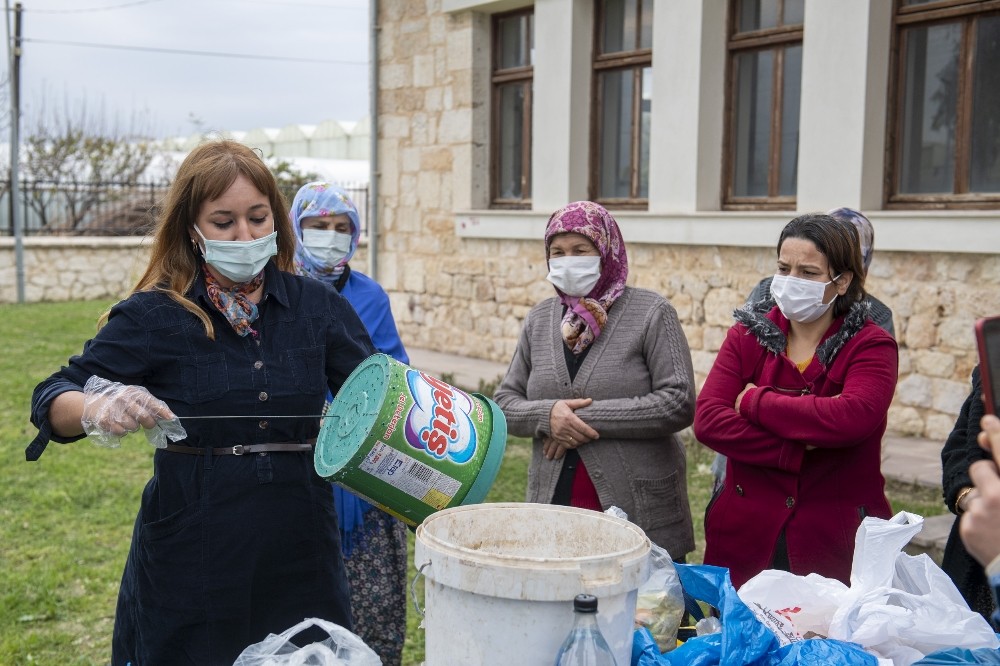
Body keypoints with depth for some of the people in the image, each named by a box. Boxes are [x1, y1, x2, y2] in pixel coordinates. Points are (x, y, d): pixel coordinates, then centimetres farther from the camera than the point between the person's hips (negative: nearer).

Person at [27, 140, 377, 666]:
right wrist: (97, 409, -28)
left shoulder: (318, 307, 2)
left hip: (299, 555, 2)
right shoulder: (154, 315, -5)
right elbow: (52, 400, -4)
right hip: (190, 559, -2)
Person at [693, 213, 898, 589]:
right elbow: (707, 420, -9)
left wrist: (754, 402, -14)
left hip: (836, 544, -2)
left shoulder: (871, 346, -2)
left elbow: (854, 417, -23)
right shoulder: (746, 337, 5)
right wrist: (796, 452, -19)